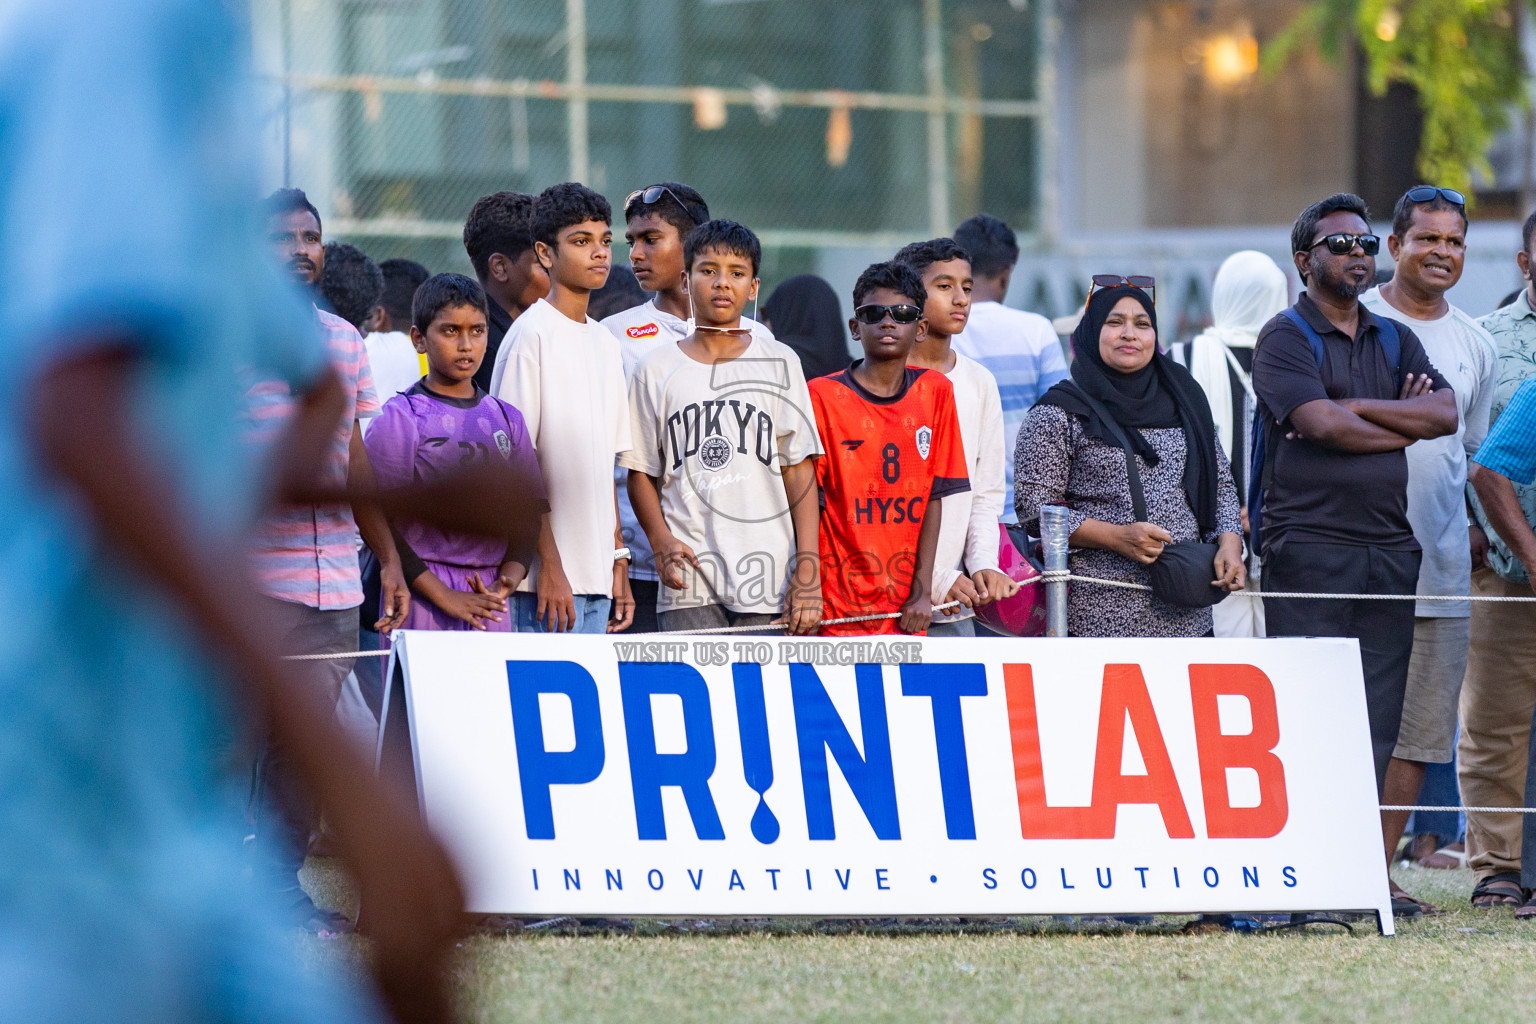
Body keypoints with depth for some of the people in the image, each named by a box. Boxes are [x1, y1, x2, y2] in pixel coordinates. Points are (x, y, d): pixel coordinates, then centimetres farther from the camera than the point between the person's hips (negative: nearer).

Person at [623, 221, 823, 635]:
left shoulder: (779, 364, 9)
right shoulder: (656, 371, 10)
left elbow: (800, 474, 6)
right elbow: (641, 473, 10)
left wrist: (808, 569, -3)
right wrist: (661, 540, -8)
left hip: (770, 585, 0)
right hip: (690, 582, 0)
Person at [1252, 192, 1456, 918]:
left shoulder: (1395, 340, 18)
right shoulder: (1285, 338, 1)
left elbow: (1446, 413, 2)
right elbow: (1320, 424, -15)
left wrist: (1355, 408, -8)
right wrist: (1405, 422, -1)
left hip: (1389, 547, 6)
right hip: (1309, 547, -6)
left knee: (1379, 718, 3)